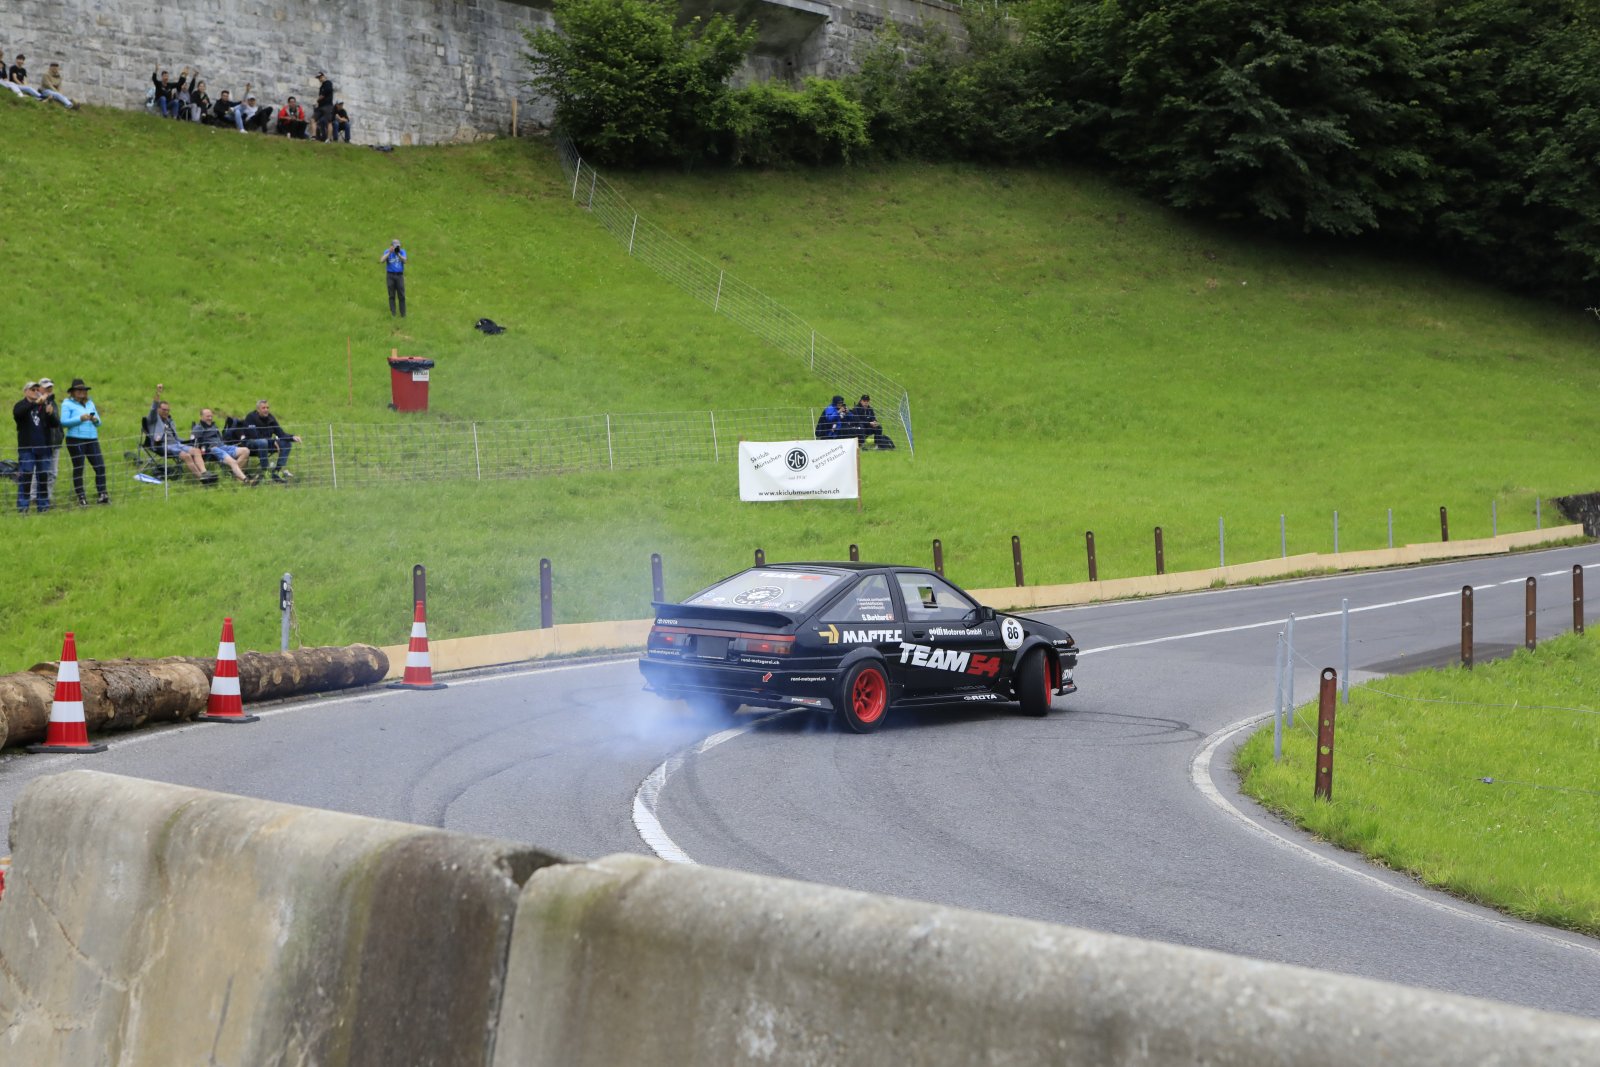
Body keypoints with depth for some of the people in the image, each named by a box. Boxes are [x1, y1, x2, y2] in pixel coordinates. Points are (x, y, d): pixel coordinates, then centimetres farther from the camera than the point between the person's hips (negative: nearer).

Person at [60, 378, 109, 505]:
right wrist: (80, 419, -18)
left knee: (100, 466, -3)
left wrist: (95, 420, -5)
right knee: (78, 469, -1)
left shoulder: (90, 403, 19)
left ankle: (102, 495, 2)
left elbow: (99, 422, 19)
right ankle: (81, 498, 3)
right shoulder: (67, 404, 2)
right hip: (75, 440, -5)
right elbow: (64, 422, -10)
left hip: (92, 439, 5)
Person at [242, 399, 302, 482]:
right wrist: (272, 441, -26)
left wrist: (293, 437, -22)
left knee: (287, 443, -11)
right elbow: (255, 436, -23)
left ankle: (277, 471, -15)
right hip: (251, 443, -7)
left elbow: (281, 433, -2)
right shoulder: (251, 417, -15)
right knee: (263, 442, -40)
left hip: (267, 442, 7)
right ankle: (264, 472, -30)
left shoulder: (270, 418, 2)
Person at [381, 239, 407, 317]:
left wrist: (398, 254, -28)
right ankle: (392, 313, 6)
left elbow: (404, 261, -14)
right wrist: (389, 252, -22)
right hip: (390, 275, 0)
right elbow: (382, 260, -14)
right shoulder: (387, 251, 2)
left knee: (401, 295, -2)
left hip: (399, 275, 0)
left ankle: (403, 314, 4)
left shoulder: (402, 251, 2)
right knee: (391, 295, 1)